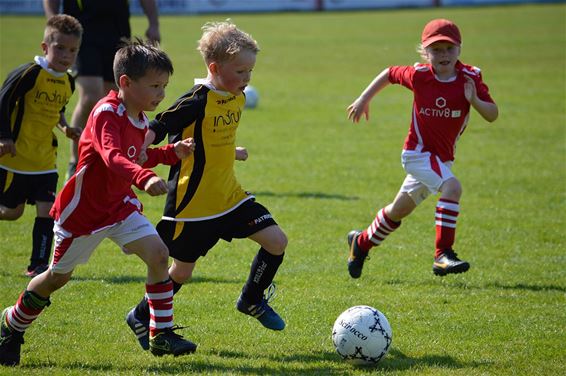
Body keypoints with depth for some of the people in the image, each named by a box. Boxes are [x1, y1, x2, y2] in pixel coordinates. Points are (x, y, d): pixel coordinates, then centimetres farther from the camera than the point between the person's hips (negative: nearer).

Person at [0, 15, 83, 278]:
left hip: (45, 160, 5)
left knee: (47, 210, -4)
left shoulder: (68, 82, 5)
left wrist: (64, 127, 5)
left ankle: (38, 265, 4)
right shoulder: (30, 74, -17)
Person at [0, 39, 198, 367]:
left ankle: (162, 334, -5)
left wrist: (172, 153, 5)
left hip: (120, 205, 7)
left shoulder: (140, 120, 2)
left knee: (158, 254, -13)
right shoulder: (106, 114, -26)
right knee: (59, 275, 9)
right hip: (82, 210, -7)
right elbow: (113, 157, -44)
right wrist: (145, 178, -61)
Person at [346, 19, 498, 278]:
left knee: (398, 211, 20)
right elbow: (389, 74, 8)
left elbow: (492, 115, -13)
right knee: (452, 187, -31)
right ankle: (443, 255, -31)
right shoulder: (419, 75, -12)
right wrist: (364, 100, 10)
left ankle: (361, 243, 44)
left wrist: (475, 100, -31)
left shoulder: (470, 78, -10)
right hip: (418, 151, -4)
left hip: (441, 158, 4)